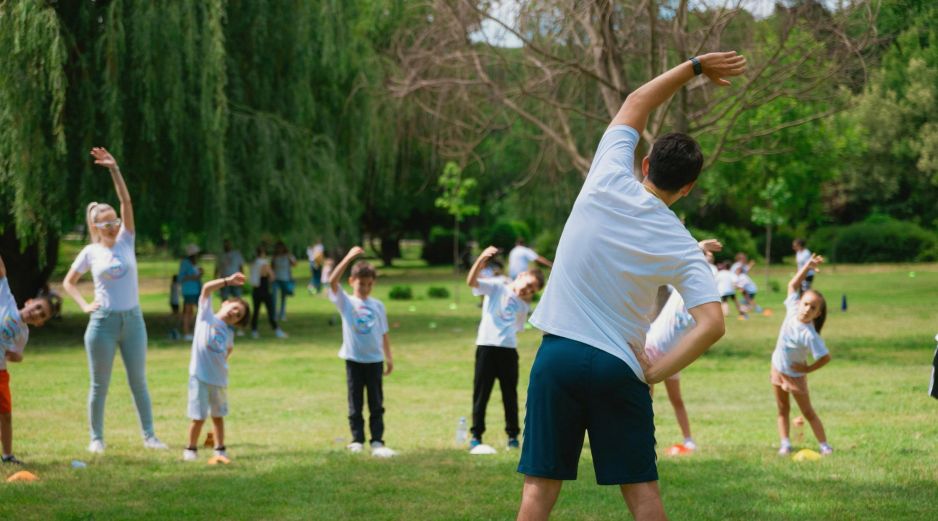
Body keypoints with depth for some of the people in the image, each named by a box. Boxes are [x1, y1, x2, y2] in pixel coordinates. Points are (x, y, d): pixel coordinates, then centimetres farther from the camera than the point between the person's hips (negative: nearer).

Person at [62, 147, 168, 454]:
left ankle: (149, 435, 12)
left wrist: (114, 169, -16)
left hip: (133, 319, 2)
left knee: (138, 381, 7)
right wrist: (84, 305, -4)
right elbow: (68, 282, 11)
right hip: (103, 322, -2)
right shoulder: (90, 252, 0)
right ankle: (97, 438, 12)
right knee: (100, 384, 4)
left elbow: (127, 202, -8)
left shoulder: (126, 241, 3)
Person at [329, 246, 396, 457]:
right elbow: (333, 281, -17)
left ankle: (377, 442, 3)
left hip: (375, 359, 1)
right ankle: (357, 440, 13)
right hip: (354, 359, -1)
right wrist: (349, 258, -25)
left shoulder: (377, 306, 6)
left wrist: (388, 357, 5)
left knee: (376, 404, 2)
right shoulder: (346, 302, -1)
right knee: (355, 403, 6)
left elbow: (383, 334, 10)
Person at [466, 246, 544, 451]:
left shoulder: (524, 305, 19)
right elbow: (471, 281, -15)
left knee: (510, 394, 8)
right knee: (481, 392, 0)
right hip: (486, 346, -4)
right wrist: (482, 259, -29)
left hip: (509, 349, 4)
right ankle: (476, 435, 6)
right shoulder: (496, 287, 3)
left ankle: (513, 435, 17)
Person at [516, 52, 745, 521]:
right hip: (620, 368, 0)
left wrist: (694, 66, 18)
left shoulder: (608, 182, -2)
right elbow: (712, 324, -13)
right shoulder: (681, 249, -3)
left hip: (558, 354, 1)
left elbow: (635, 103, 13)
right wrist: (654, 373, -7)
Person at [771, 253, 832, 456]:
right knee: (783, 409, 9)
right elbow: (793, 285, -5)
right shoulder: (793, 309, -17)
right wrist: (808, 266, -17)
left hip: (795, 375, -7)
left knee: (808, 412, 1)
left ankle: (824, 445, 8)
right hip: (778, 368, 7)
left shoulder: (809, 334, -33)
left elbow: (826, 357, -31)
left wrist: (808, 369, -18)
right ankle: (785, 444, 12)